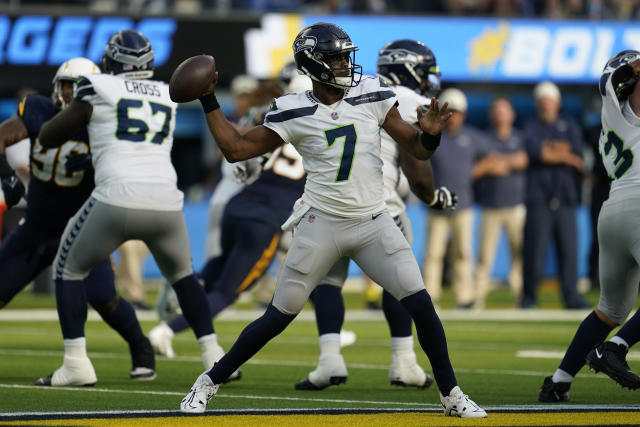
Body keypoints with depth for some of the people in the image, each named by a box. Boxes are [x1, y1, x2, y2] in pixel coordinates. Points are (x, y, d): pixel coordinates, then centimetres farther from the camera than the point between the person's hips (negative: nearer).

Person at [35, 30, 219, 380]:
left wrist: (74, 113, 30)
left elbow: (47, 138, 10)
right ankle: (213, 359, 21)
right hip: (166, 202, 4)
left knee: (69, 270, 16)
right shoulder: (167, 96, 20)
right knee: (181, 274, 28)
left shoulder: (99, 90, 7)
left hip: (117, 200, -4)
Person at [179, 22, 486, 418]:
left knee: (421, 305, -8)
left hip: (374, 223, 2)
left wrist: (430, 133, -19)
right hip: (322, 225, -2)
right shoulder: (294, 113, -4)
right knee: (279, 317, 1)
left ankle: (452, 394, 7)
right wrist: (209, 102, -3)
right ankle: (209, 382, 16)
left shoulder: (372, 95, 1)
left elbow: (417, 149, 3)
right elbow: (236, 149, 2)